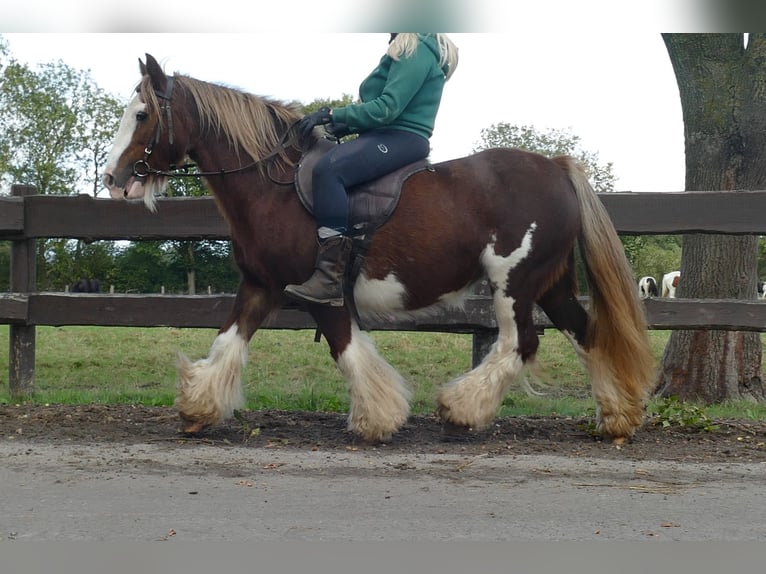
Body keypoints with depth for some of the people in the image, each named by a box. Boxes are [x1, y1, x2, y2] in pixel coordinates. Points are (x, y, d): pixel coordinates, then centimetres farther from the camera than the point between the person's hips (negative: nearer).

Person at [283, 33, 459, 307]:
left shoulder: (417, 51, -9)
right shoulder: (409, 51, 23)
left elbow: (387, 108, -18)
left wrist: (333, 115, -16)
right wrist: (347, 124, 12)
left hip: (401, 139, -12)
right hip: (387, 134, 12)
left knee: (328, 169, -32)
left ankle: (330, 279, -38)